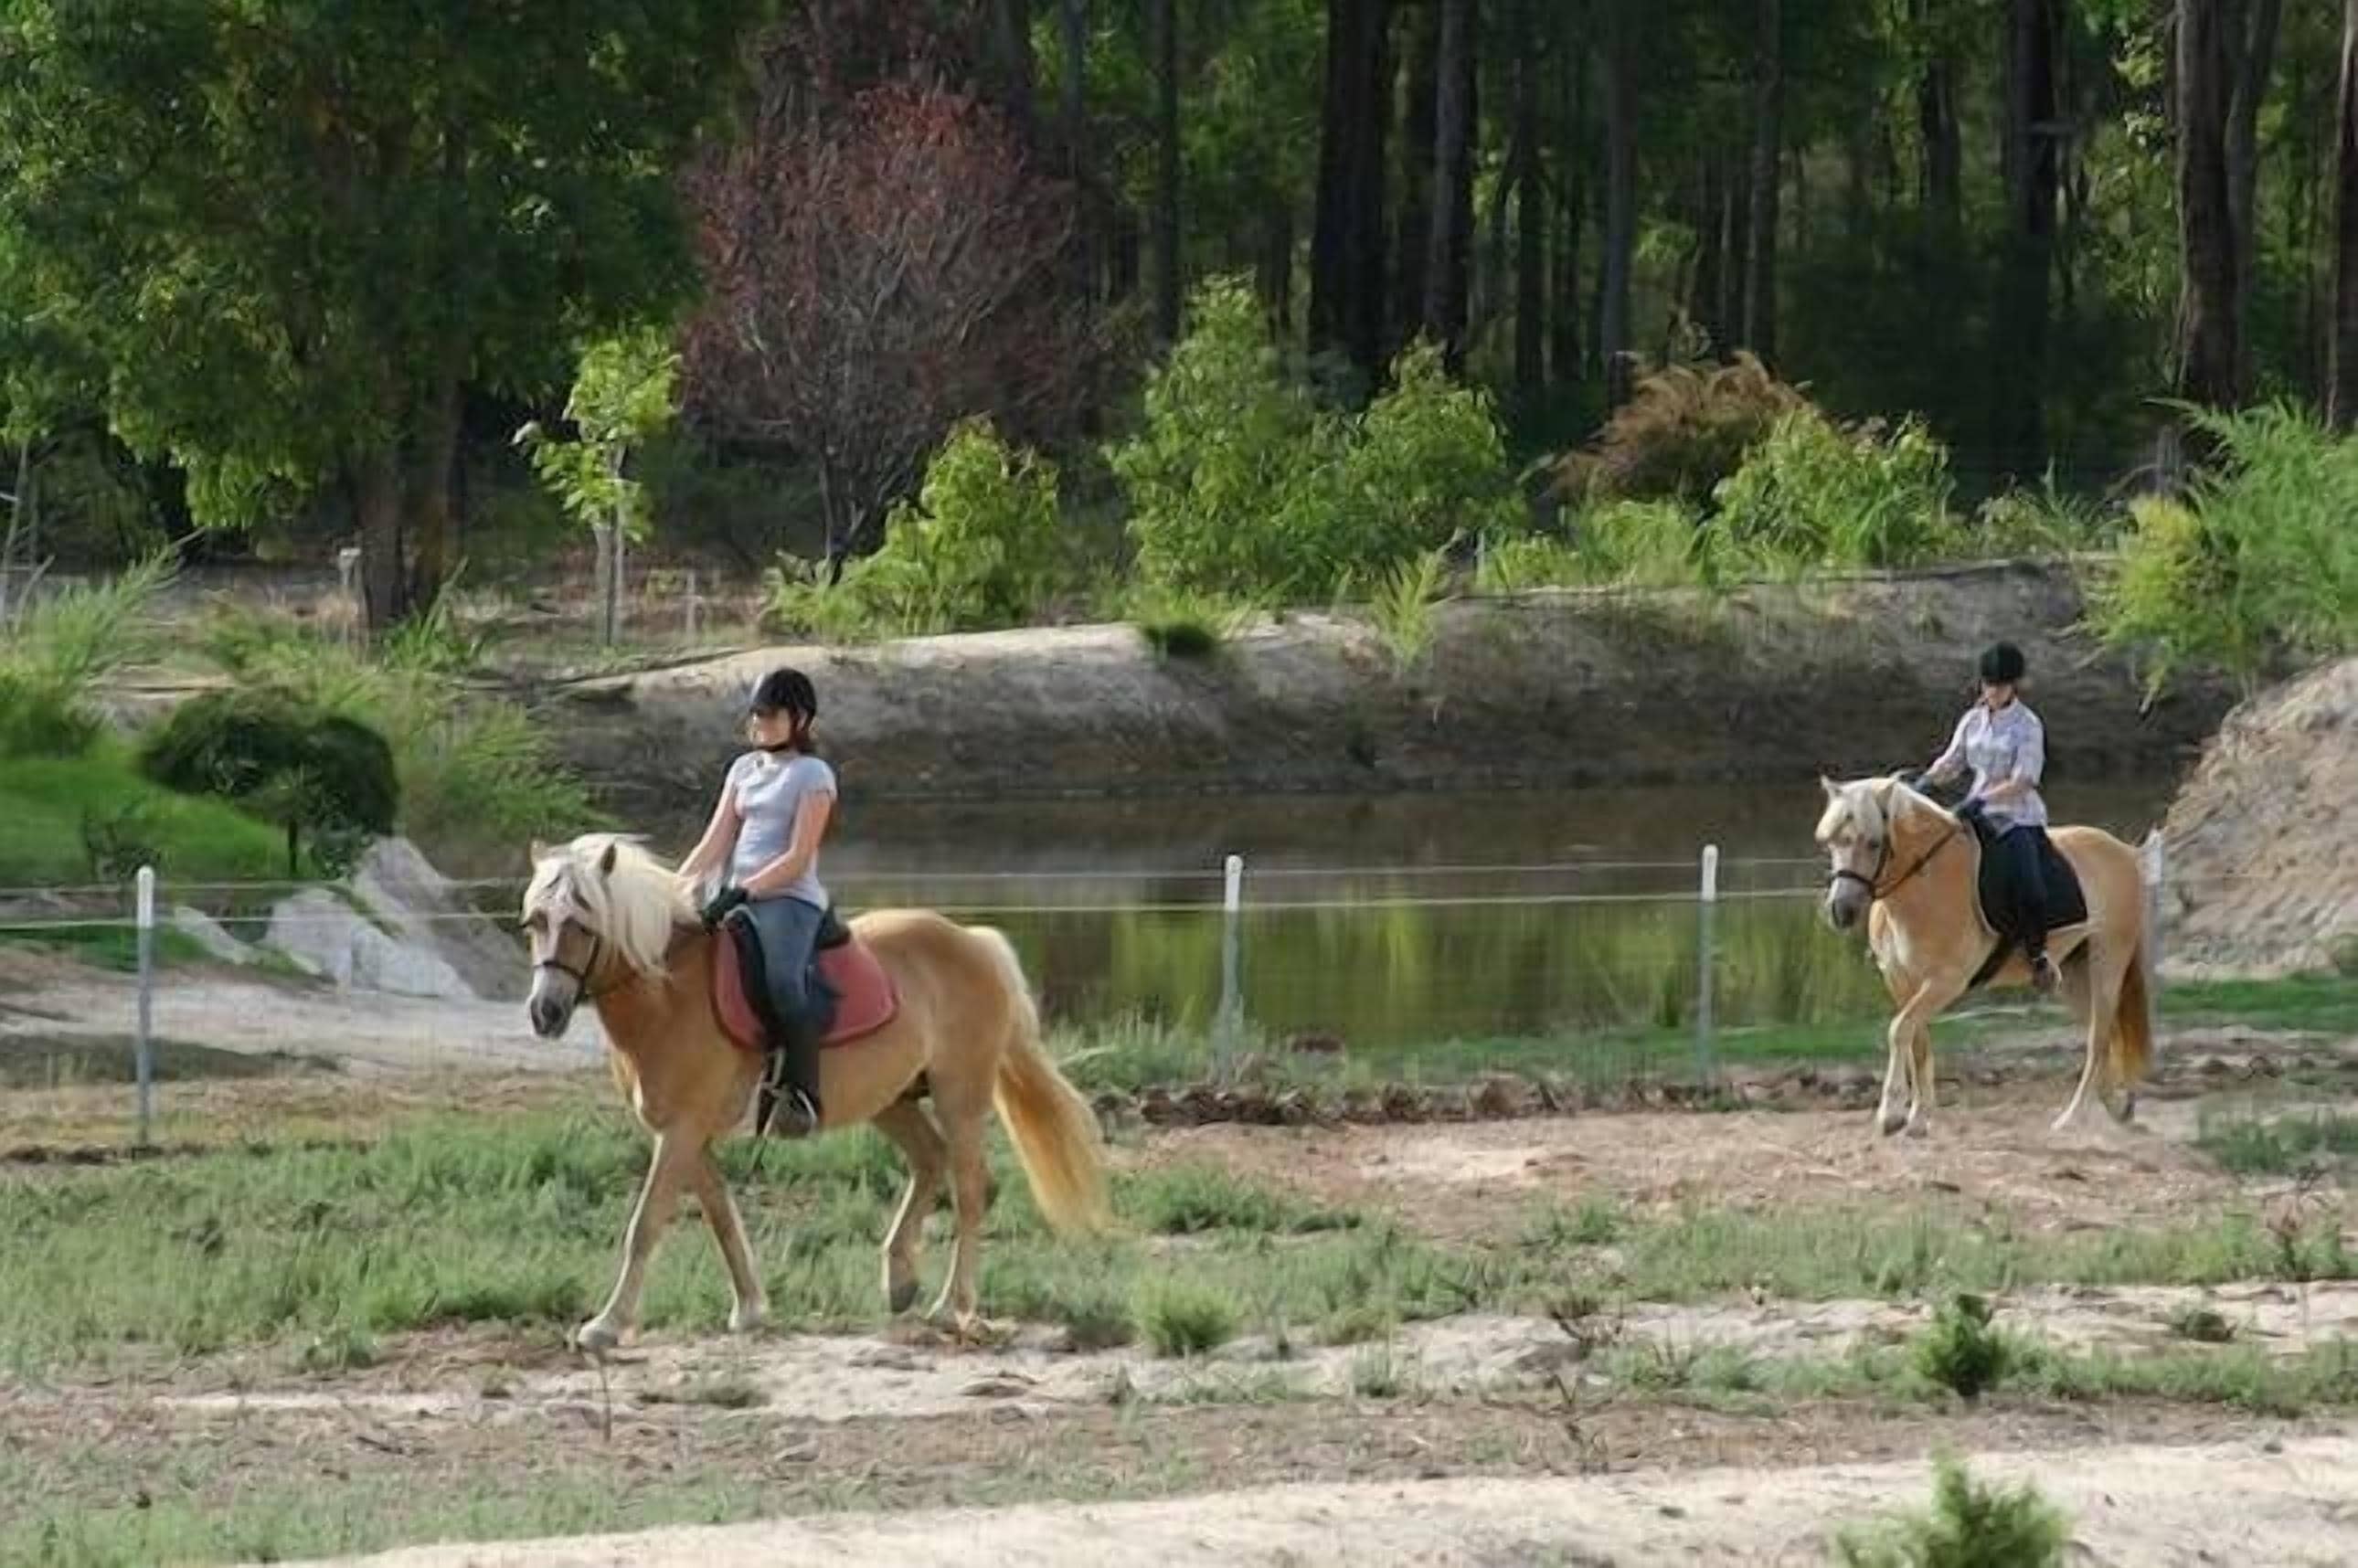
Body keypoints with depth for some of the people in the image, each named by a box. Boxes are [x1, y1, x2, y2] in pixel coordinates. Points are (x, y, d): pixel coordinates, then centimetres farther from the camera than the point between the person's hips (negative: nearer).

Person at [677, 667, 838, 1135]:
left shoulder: (813, 775, 0)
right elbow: (715, 844, 16)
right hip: (739, 898, 7)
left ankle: (802, 1096, -32)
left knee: (782, 978, -33)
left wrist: (743, 892, -20)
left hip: (790, 898, -7)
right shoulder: (744, 769, 20)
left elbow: (798, 859, -9)